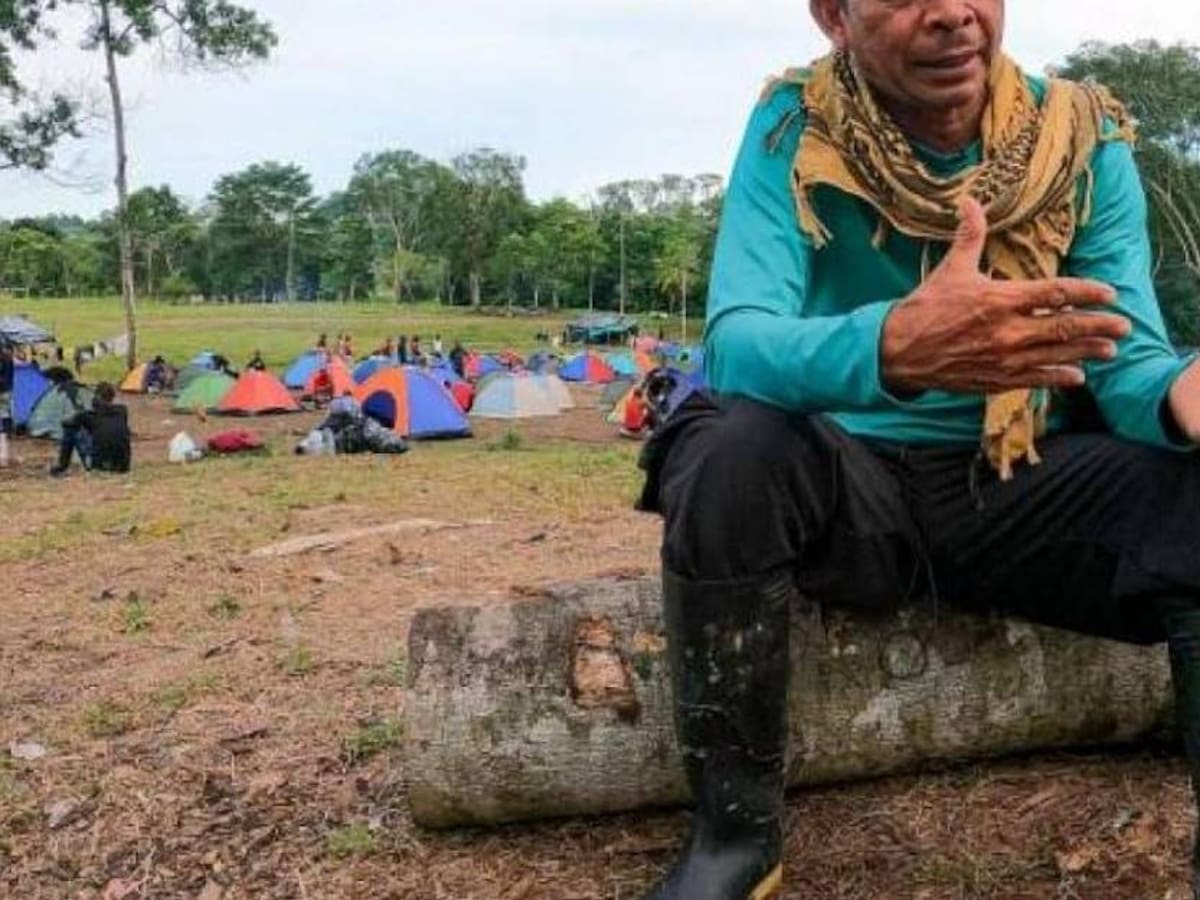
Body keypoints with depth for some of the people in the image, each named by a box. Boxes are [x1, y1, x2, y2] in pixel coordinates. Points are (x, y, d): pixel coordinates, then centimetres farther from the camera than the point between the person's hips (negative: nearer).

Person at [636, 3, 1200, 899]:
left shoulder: (1086, 142, -3)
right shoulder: (794, 131, -10)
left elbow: (1125, 357, -8)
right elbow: (736, 342, -23)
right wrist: (893, 348, -45)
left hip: (1029, 485, 2)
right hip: (849, 478, -1)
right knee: (731, 448, -32)